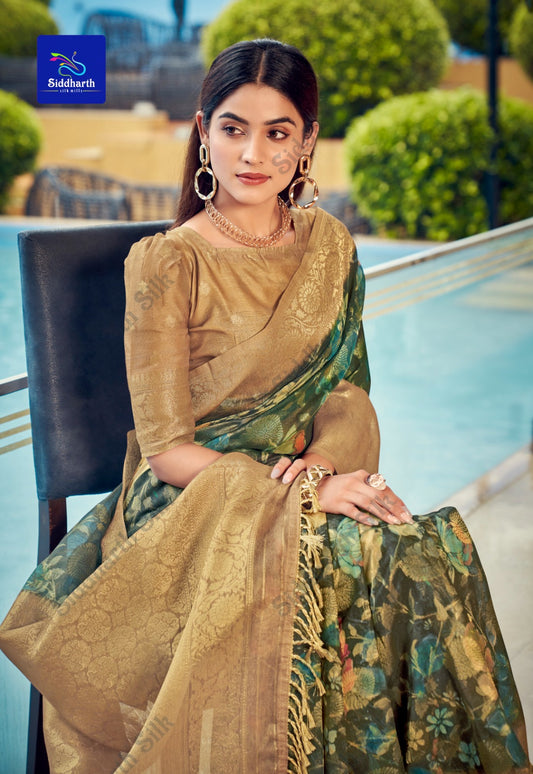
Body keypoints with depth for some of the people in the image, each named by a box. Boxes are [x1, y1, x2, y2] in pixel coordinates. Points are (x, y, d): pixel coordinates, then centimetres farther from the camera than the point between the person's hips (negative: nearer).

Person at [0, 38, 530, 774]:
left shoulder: (329, 245, 7)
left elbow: (350, 388, 10)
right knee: (322, 584, -33)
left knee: (424, 561, -25)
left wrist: (324, 460, -13)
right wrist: (304, 492, -20)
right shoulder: (166, 263, -8)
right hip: (192, 509, -4)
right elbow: (167, 451, -10)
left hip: (312, 487, 4)